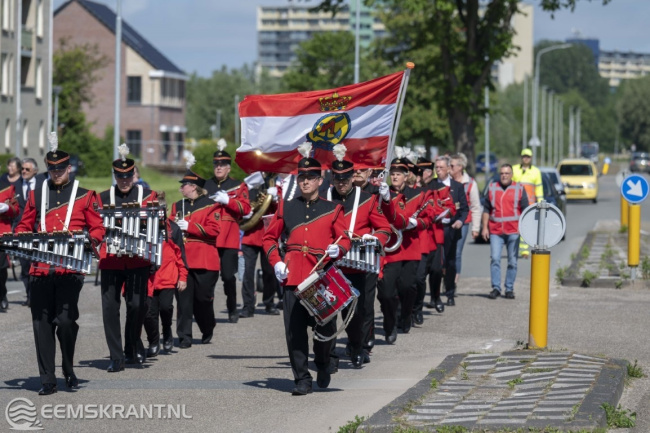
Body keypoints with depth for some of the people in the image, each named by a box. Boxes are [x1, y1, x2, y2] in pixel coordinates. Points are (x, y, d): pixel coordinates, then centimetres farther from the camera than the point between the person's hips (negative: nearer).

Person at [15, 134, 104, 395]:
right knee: (42, 323, 0)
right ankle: (47, 380, 5)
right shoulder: (37, 195, 14)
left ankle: (69, 371, 13)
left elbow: (98, 229, 10)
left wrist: (89, 241, -11)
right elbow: (24, 226, 20)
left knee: (65, 320, -10)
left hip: (71, 268, -3)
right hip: (41, 269, 3)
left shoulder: (84, 197, 7)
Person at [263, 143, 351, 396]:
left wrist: (338, 249, -12)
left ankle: (323, 365, 29)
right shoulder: (286, 208, 12)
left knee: (324, 327, 0)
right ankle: (302, 379, 1)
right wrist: (276, 262, 3)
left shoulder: (333, 210, 9)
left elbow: (345, 239, 10)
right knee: (294, 329, -5)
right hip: (293, 277, 1)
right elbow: (270, 237, 18)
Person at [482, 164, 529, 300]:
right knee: (495, 259, -9)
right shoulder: (492, 188, 11)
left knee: (512, 261, 2)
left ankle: (509, 289, 10)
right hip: (495, 231, 1)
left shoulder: (519, 189, 7)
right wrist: (485, 227, 5)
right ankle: (496, 288, -5)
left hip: (513, 231, -1)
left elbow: (525, 210, 8)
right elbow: (486, 209, 12)